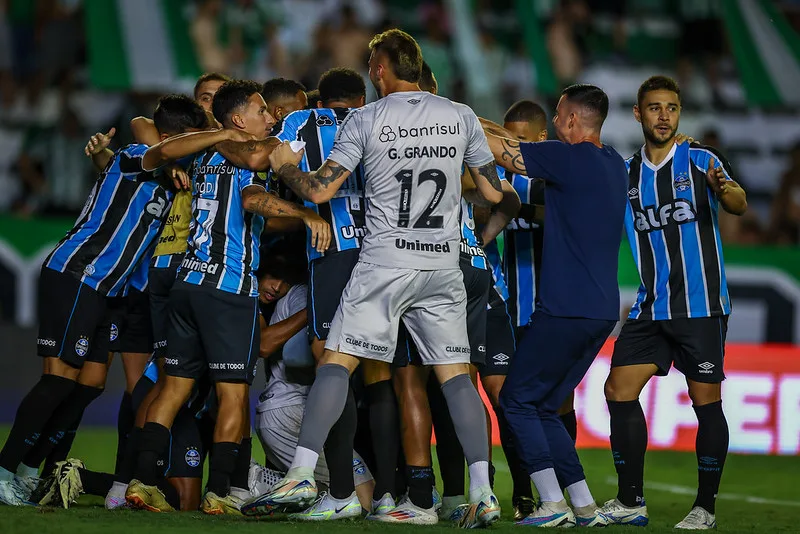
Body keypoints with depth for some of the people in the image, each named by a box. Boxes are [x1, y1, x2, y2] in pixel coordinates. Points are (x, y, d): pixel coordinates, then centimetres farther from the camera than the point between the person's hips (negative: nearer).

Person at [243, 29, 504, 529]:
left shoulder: (366, 120, -3)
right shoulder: (462, 117, 6)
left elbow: (320, 190, -6)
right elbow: (493, 194, 11)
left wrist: (285, 166, 14)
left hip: (384, 262, -3)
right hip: (444, 264, 3)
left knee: (337, 361, 0)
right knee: (455, 373, 6)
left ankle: (302, 474, -10)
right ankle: (483, 492, -2)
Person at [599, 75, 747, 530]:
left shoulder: (701, 161, -3)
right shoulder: (625, 174, 11)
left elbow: (739, 204, -19)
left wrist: (726, 190, -42)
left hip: (702, 305, -5)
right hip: (650, 307, 5)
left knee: (707, 403, -3)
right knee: (620, 391, -2)